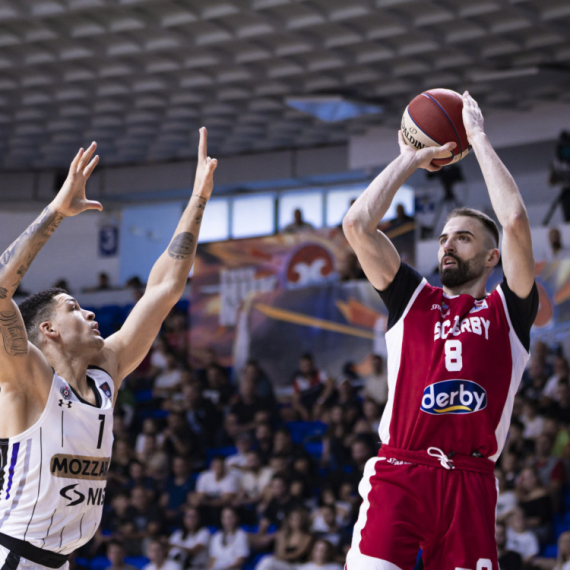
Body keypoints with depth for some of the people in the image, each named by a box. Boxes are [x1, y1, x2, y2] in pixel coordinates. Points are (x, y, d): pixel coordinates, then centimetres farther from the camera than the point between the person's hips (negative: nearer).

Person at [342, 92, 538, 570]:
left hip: (470, 481, 0)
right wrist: (411, 160, 17)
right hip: (398, 473, 0)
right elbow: (358, 224, 9)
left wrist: (478, 136, 8)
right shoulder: (412, 300, 19)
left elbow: (515, 221, 0)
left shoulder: (507, 310, 14)